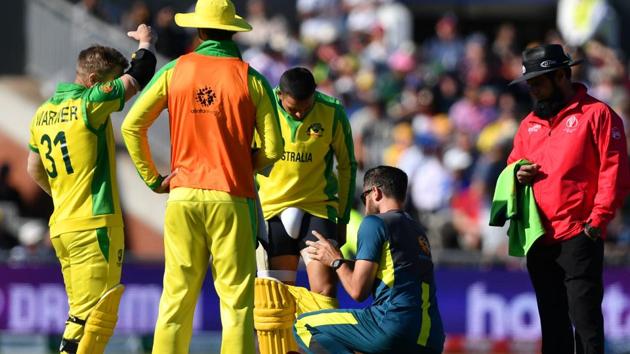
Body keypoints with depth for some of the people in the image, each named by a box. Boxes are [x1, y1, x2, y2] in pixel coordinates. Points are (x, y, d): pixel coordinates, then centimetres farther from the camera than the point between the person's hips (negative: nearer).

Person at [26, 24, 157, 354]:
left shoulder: (43, 113, 14)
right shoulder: (88, 104, -10)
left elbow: (35, 172, 24)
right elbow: (139, 76, -7)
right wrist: (145, 42, 13)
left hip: (60, 225, 9)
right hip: (93, 224, -9)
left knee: (81, 313, 11)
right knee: (96, 317, -9)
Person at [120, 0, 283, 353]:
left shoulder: (174, 71, 3)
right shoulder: (251, 79, -2)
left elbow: (132, 126, 2)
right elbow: (272, 148, -3)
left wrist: (152, 178, 11)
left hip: (183, 195, 2)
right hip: (231, 198, -2)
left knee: (177, 297, 6)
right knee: (237, 299, -1)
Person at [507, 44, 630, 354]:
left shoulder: (596, 115, -2)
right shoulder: (530, 124, 18)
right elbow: (512, 165, 27)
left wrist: (597, 220, -14)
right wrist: (518, 175, 2)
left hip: (579, 238, -7)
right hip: (539, 241, 7)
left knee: (584, 317, -9)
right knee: (552, 325, 10)